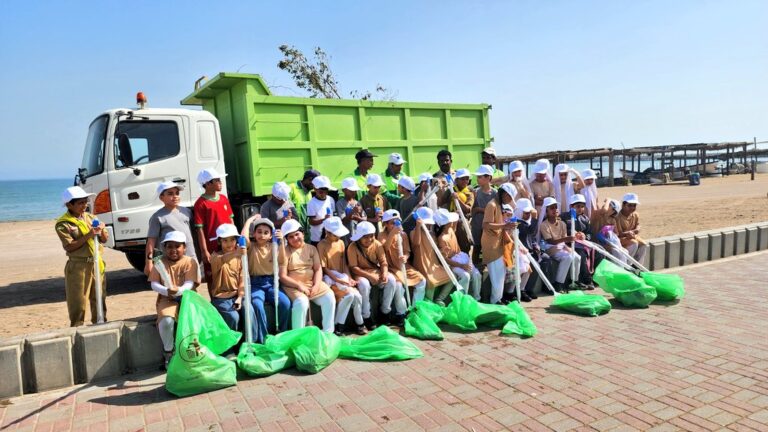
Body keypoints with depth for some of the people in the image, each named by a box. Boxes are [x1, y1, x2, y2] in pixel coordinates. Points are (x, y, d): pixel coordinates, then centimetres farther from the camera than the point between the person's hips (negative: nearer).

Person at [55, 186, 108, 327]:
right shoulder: (63, 224, -7)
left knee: (99, 298, 13)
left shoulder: (91, 217, 11)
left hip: (97, 263, 5)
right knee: (78, 302, -1)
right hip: (78, 267, -5)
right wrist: (88, 236, -22)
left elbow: (105, 239, 12)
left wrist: (101, 231, -8)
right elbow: (69, 247, -16)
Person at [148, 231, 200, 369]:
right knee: (166, 320, -29)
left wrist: (179, 290, -31)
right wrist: (166, 291, -23)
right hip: (167, 299, 0)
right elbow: (154, 284, -2)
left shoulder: (190, 262, 1)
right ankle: (168, 352, -4)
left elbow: (190, 284, -9)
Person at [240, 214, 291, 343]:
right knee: (257, 305, -33)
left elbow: (281, 261, -12)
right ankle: (262, 339, -17)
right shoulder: (251, 247, 0)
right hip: (255, 284, -2)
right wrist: (250, 220, -10)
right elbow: (243, 237, -23)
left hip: (271, 283, 2)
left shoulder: (273, 247, 6)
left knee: (285, 303, -23)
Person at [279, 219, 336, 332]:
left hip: (312, 283, 4)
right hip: (292, 286, -4)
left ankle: (328, 332, -6)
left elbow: (318, 269, 3)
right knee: (302, 302, -33)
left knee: (329, 298, -17)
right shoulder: (285, 252, -3)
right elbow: (282, 277, -8)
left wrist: (316, 285, -14)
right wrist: (299, 285, -20)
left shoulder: (311, 248, 9)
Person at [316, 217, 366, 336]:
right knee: (350, 294, -26)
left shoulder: (341, 243, 6)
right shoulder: (322, 245, -12)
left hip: (342, 277, 5)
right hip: (330, 278, -5)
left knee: (357, 296, -17)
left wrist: (349, 278, -6)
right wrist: (338, 280, -20)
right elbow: (324, 268, -13)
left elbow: (344, 263, 8)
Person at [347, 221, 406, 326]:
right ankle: (366, 317, -18)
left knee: (391, 280, -22)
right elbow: (353, 268, -19)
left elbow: (383, 262, -5)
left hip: (376, 271, 4)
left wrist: (384, 273, -27)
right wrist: (369, 276, -28)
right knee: (364, 284, -37)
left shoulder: (377, 245, -5)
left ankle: (385, 311, -5)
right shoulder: (353, 247, -16)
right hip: (360, 273, -4)